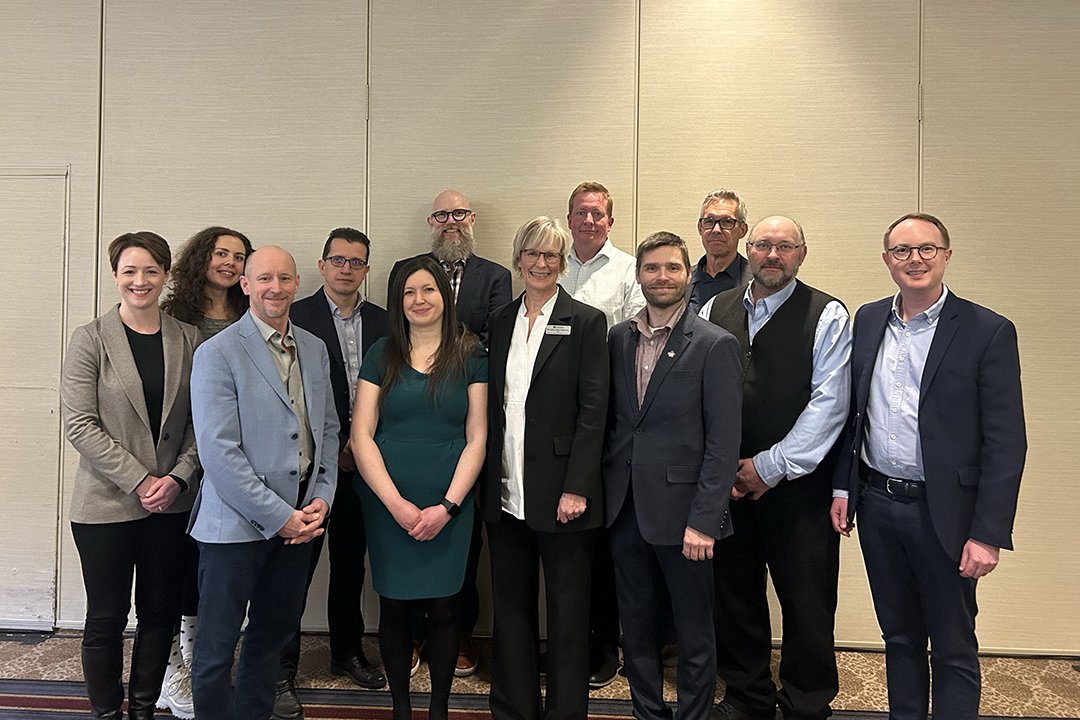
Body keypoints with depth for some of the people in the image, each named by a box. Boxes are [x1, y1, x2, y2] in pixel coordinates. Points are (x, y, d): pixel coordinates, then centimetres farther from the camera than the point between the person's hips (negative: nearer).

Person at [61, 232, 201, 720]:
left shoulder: (189, 340, 4)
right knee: (107, 616, 7)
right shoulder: (90, 340, -3)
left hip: (171, 502, 3)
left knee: (160, 611, 11)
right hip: (107, 504, -2)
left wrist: (179, 476, -9)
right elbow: (79, 424, -8)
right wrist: (140, 481, -14)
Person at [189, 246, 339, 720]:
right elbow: (218, 452, -17)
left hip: (298, 517, 6)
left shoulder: (315, 350, 9)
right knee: (216, 648, 5)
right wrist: (279, 516, -16)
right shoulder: (217, 353, -11)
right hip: (237, 522, -6)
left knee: (274, 632, 19)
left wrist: (321, 498, 0)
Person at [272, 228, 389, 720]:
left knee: (351, 561, 16)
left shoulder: (382, 322, 9)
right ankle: (281, 672, 12)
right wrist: (332, 450, -10)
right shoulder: (297, 317, -5)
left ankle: (347, 652, 32)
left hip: (361, 461, 5)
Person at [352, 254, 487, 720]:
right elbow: (361, 436, 0)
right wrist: (397, 504, -10)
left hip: (449, 507, -1)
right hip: (387, 504, 1)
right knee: (394, 607, 8)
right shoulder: (381, 355, 5)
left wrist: (447, 507, -10)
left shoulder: (470, 356, 3)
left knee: (443, 608, 6)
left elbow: (476, 440, 0)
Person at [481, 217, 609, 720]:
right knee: (510, 607, 14)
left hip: (560, 491, -4)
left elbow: (593, 410, -8)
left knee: (567, 612, 7)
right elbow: (491, 405, 12)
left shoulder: (586, 322, -3)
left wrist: (577, 488, -15)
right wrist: (489, 480, 6)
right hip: (506, 491, 5)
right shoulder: (499, 321, 11)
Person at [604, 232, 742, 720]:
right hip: (625, 511, 5)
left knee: (694, 637, 10)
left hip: (681, 514, -4)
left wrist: (703, 520, -16)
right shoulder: (617, 338, 7)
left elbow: (723, 443, -11)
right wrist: (604, 492, 4)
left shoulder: (715, 345, -7)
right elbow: (610, 420, 11)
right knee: (637, 631, 17)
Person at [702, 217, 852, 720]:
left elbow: (829, 404, -9)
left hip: (798, 485, -3)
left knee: (806, 601, 4)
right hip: (726, 484, 3)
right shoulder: (716, 310, 9)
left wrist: (772, 466, -11)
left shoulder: (827, 316, -2)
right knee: (734, 594, 12)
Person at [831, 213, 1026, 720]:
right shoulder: (868, 320, 6)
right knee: (899, 637, 19)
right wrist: (842, 487, 8)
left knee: (954, 650, 10)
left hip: (942, 513, -4)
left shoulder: (987, 332, -9)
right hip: (877, 506, 4)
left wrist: (988, 534, -14)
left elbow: (1006, 442, -11)